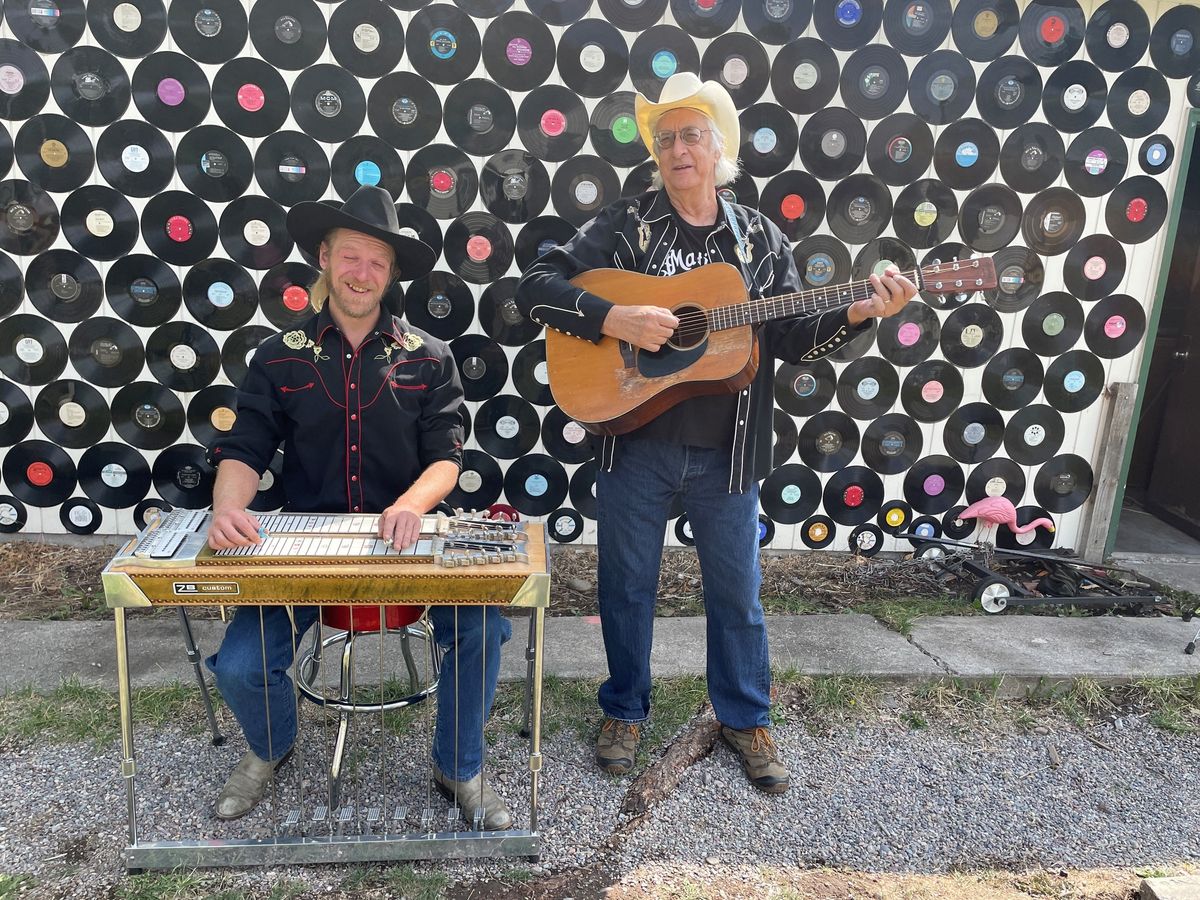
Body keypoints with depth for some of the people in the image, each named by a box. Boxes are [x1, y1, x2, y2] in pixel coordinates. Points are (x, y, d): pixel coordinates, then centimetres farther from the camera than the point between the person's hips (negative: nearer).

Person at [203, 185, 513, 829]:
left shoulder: (427, 357, 4)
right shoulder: (281, 358, 6)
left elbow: (446, 456, -4)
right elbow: (242, 451, -1)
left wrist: (410, 505, -25)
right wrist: (227, 509, -23)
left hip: (403, 539, -1)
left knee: (481, 630, -23)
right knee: (239, 667, -16)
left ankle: (459, 769, 5)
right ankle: (270, 749, 23)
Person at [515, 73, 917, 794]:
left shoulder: (760, 239, 6)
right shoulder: (625, 226, 0)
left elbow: (793, 339, 4)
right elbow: (536, 286, -7)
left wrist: (857, 314, -12)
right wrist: (615, 318, -20)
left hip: (727, 452, 1)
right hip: (636, 445, -1)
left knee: (737, 593, 13)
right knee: (627, 586, 13)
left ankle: (747, 719, 35)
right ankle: (626, 710, 35)